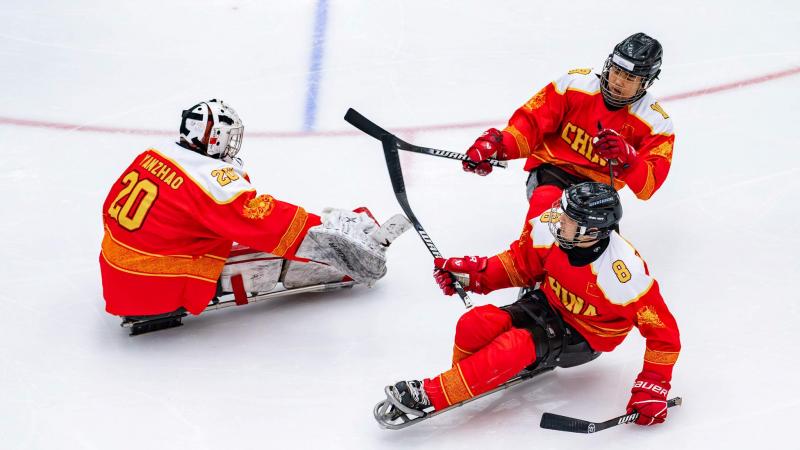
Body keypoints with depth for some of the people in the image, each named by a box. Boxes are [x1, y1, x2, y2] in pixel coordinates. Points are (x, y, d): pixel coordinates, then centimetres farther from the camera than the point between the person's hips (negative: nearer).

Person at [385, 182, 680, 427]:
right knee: (476, 324, -21)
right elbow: (522, 263, 2)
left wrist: (653, 388, -28)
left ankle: (430, 397, -26)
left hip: (583, 339, -5)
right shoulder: (551, 230, -20)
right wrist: (475, 273, -10)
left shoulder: (623, 273, -33)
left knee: (516, 346, -31)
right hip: (550, 304, 5)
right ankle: (468, 381, 6)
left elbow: (663, 330, -25)